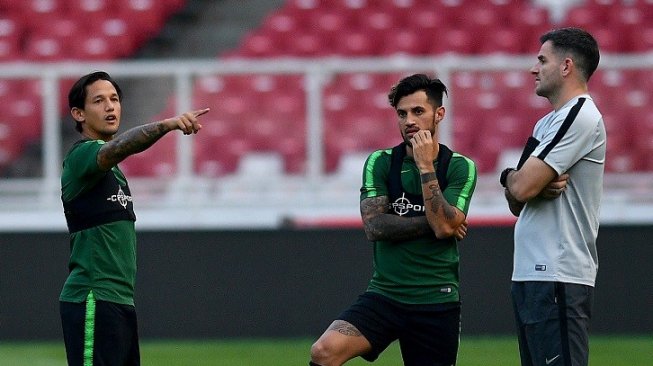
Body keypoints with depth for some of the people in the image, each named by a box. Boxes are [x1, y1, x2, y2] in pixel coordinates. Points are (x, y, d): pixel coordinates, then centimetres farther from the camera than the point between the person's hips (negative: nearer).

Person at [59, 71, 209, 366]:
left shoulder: (111, 168, 21)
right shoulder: (82, 155, -10)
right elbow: (120, 146, -31)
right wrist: (167, 125, -47)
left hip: (121, 302, 10)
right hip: (93, 300, -10)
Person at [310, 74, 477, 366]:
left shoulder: (460, 167, 0)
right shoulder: (380, 163, 5)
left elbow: (444, 226, -15)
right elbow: (373, 226, -7)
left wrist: (425, 166, -15)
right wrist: (433, 222, -10)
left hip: (436, 304, -1)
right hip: (384, 295, 1)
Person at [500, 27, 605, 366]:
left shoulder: (580, 117, -12)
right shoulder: (546, 124, 21)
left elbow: (522, 186, -18)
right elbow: (517, 203, 18)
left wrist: (509, 176, 6)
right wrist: (539, 185, -5)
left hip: (558, 279, -11)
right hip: (530, 274, 11)